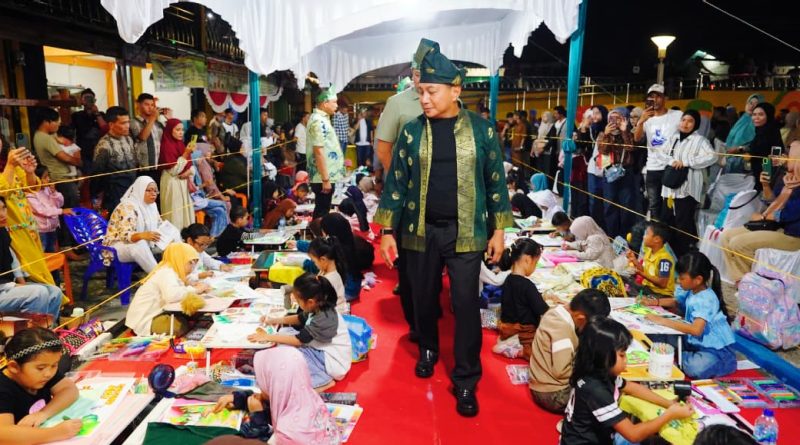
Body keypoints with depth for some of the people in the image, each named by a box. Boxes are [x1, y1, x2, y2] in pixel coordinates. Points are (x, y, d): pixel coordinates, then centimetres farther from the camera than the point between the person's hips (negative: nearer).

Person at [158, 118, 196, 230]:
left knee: (186, 212, 10)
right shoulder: (166, 146, -12)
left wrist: (189, 172, -10)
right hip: (173, 184, -8)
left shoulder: (181, 144, 11)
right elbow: (173, 170, -18)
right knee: (175, 214, -4)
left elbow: (190, 164, 13)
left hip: (184, 183, 8)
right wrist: (186, 153, -21)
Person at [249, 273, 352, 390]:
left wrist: (267, 337, -16)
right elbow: (300, 319, 17)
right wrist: (276, 320, 9)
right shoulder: (319, 308, -5)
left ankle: (323, 380, -8)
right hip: (322, 351, 9)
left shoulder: (324, 319, -30)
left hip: (333, 361, -9)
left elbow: (298, 340, -24)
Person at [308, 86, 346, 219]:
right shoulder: (318, 121, -17)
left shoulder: (322, 119, 15)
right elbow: (318, 152, -22)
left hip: (326, 176, 10)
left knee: (322, 210, 16)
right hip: (323, 178, -10)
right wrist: (325, 179, -23)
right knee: (322, 212, -1)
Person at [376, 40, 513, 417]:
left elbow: (495, 181, 3)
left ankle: (465, 380, 14)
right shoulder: (412, 131, 1)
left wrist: (498, 229, 1)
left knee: (465, 304, 0)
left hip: (465, 231, -1)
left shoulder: (481, 129, -1)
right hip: (421, 230, 2)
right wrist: (387, 230, -1)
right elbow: (396, 182, 2)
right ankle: (428, 349, 41)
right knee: (424, 297, 14)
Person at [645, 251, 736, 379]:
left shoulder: (706, 300, -25)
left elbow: (696, 330, -39)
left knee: (694, 368, -35)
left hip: (717, 350, -8)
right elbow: (677, 302, 25)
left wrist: (663, 321, -35)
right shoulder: (691, 291, 2)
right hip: (698, 343, 8)